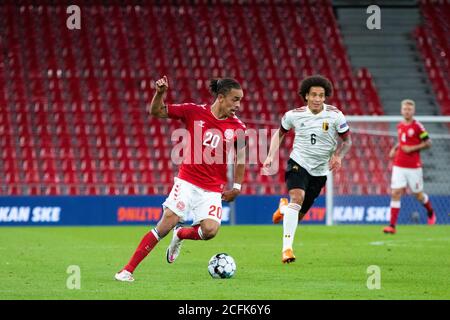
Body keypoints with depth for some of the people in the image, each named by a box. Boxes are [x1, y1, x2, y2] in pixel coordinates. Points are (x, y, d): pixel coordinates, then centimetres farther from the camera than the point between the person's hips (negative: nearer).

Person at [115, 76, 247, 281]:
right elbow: (156, 111, 0)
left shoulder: (237, 127, 0)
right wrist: (159, 93, -20)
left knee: (210, 230, -20)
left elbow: (240, 156, 17)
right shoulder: (194, 112, -6)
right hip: (187, 182, -2)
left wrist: (237, 187, 14)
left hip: (213, 190, 2)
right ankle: (128, 270, -4)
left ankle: (180, 235, 17)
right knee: (166, 224, -13)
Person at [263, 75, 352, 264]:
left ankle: (283, 208, 47)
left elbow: (347, 140, 2)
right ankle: (287, 247, -30)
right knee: (297, 197, -31)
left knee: (298, 216, 8)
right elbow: (280, 133, 11)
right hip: (298, 163, -2)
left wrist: (339, 155, -18)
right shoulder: (294, 115, -7)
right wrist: (271, 156, -1)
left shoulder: (335, 115, -9)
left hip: (320, 171, 2)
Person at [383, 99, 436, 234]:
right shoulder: (400, 126, 8)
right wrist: (394, 148, 8)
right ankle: (392, 226, -10)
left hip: (414, 167, -4)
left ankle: (431, 213, 41)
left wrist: (412, 148, -17)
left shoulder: (417, 126, -9)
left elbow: (428, 143, -8)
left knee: (418, 195, 9)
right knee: (395, 194, -8)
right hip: (399, 166, 4)